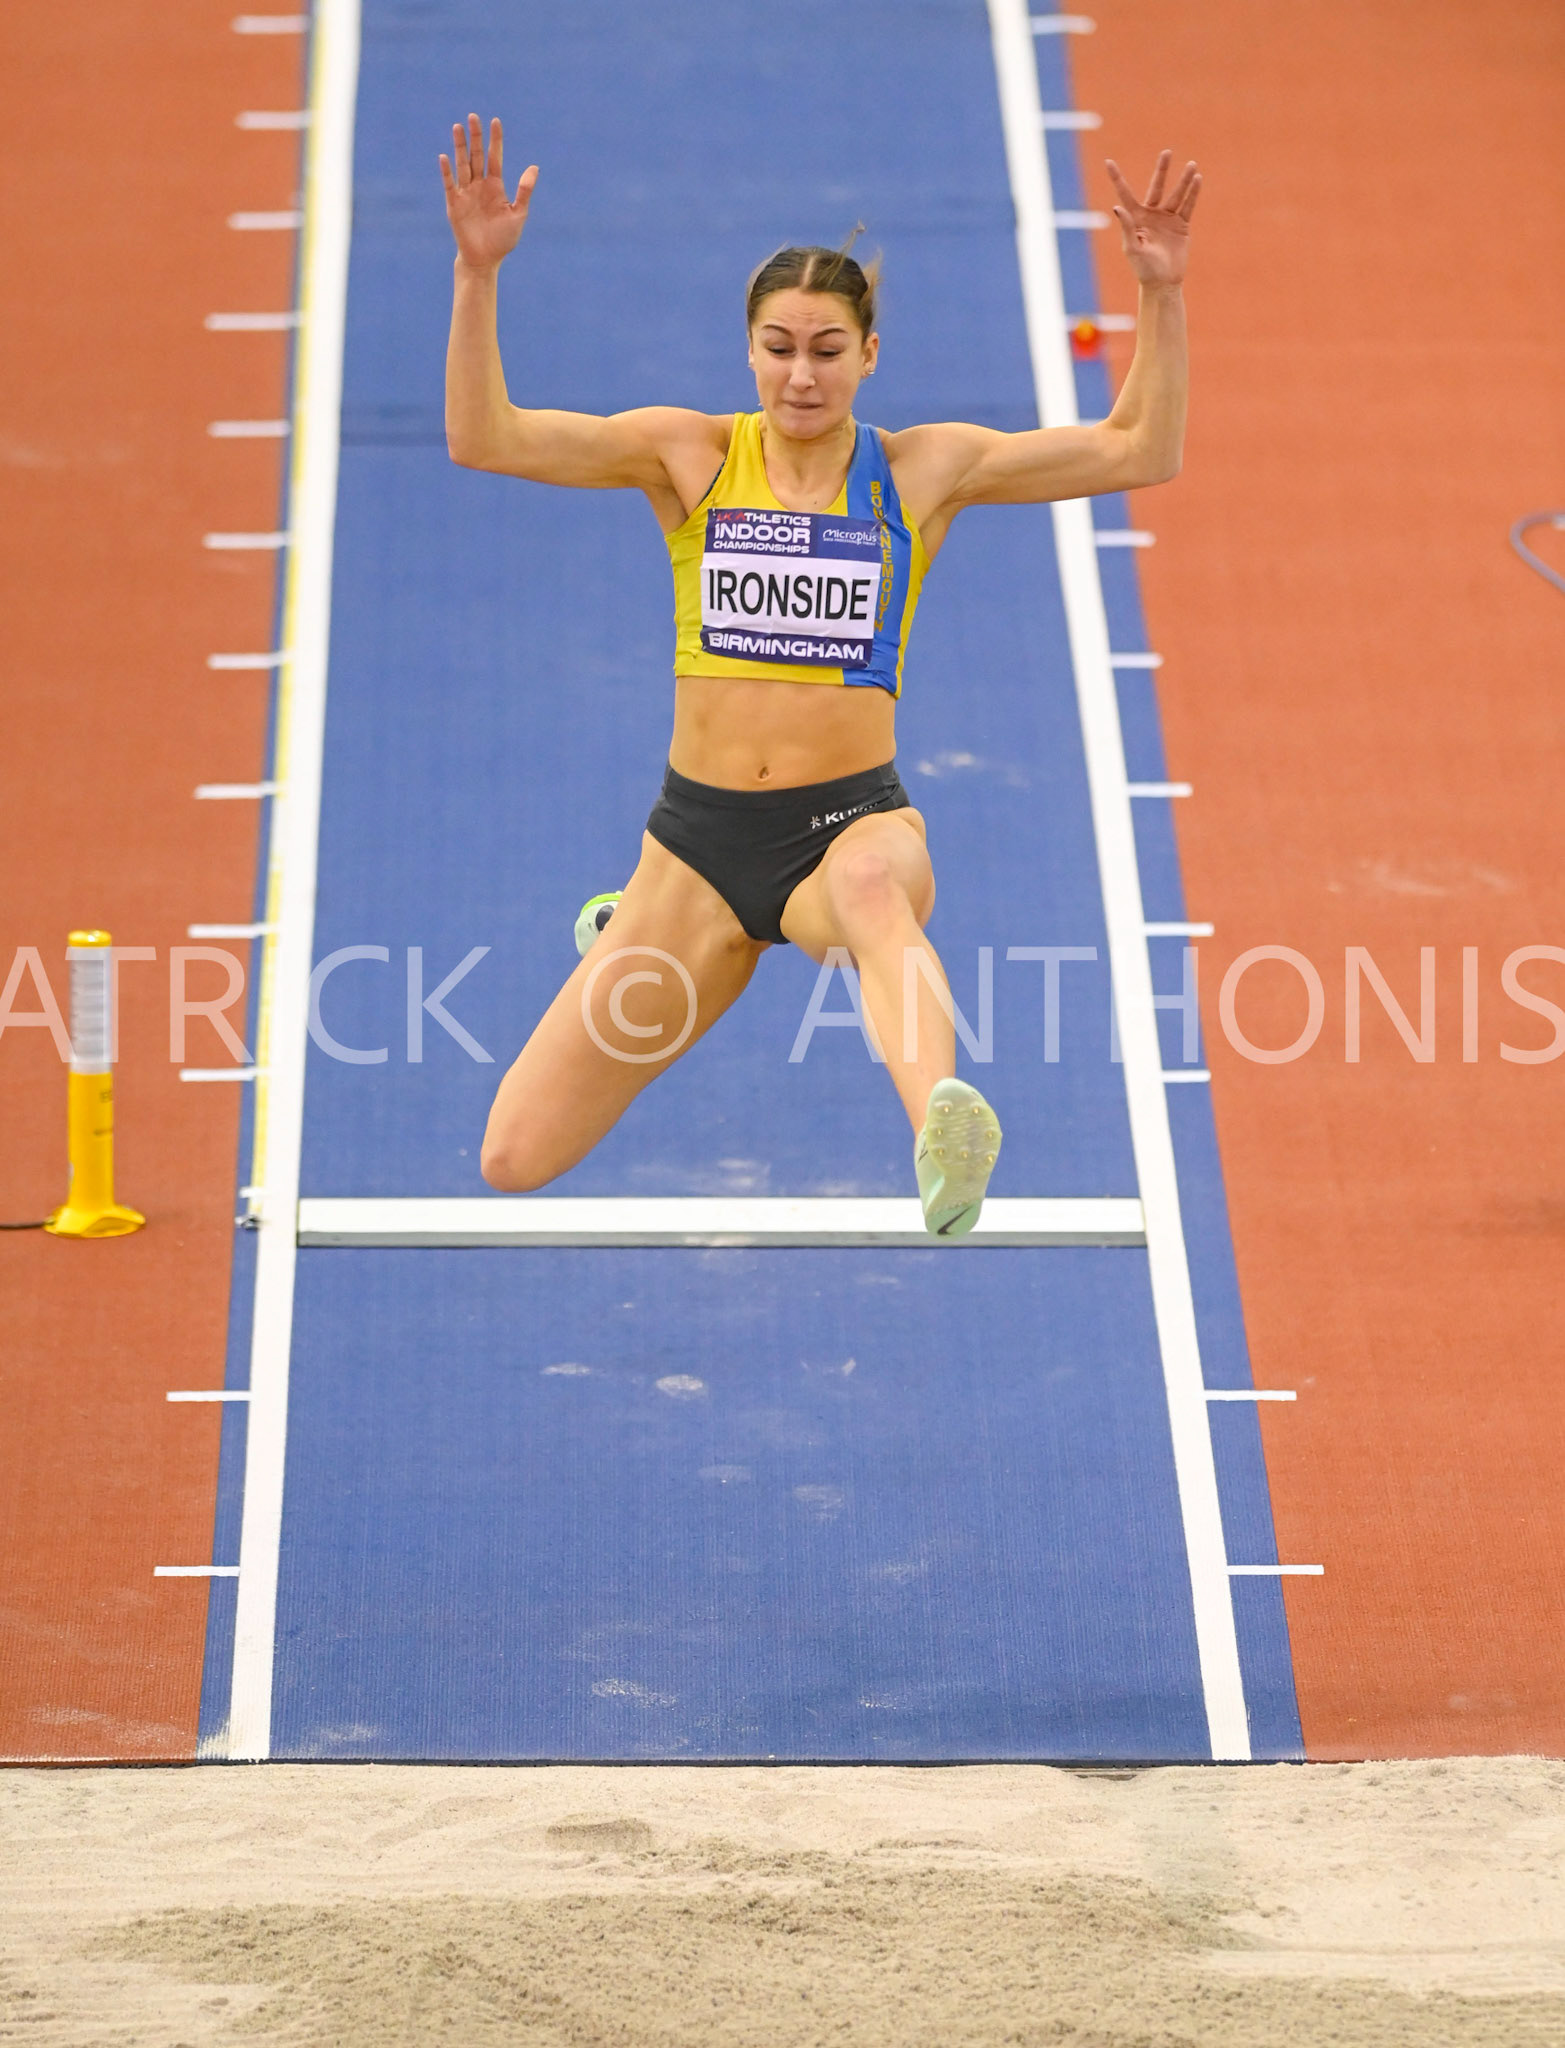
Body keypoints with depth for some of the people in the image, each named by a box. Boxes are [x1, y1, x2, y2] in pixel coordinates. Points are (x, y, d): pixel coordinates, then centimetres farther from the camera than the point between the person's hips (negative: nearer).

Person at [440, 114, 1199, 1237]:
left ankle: (944, 1126, -72)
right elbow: (485, 437, -7)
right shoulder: (690, 454, 2)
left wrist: (1161, 294, -12)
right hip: (700, 836, 2)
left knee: (876, 888, -43)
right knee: (517, 1158, 1)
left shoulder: (922, 468, 3)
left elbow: (1140, 451, 1)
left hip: (853, 815, -2)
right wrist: (479, 271, -19)